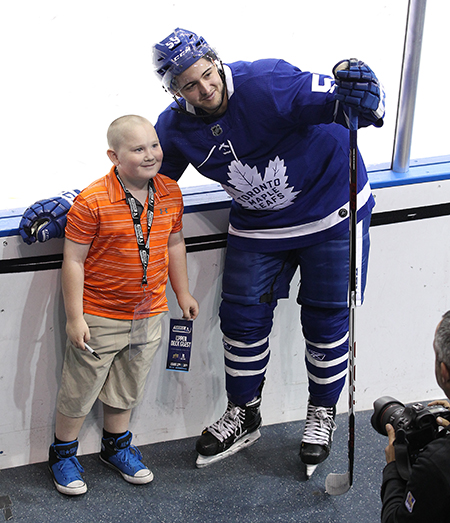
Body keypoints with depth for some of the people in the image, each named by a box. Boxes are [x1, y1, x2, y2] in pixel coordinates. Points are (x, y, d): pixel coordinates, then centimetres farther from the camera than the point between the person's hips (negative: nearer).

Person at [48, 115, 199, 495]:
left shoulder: (170, 193, -3)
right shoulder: (92, 202, -20)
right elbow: (73, 260, -16)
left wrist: (183, 294, 15)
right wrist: (75, 317, -16)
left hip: (149, 314, 5)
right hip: (100, 317, -5)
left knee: (128, 388, 21)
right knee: (80, 388, 10)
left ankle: (116, 446, 43)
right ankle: (63, 452, 32)